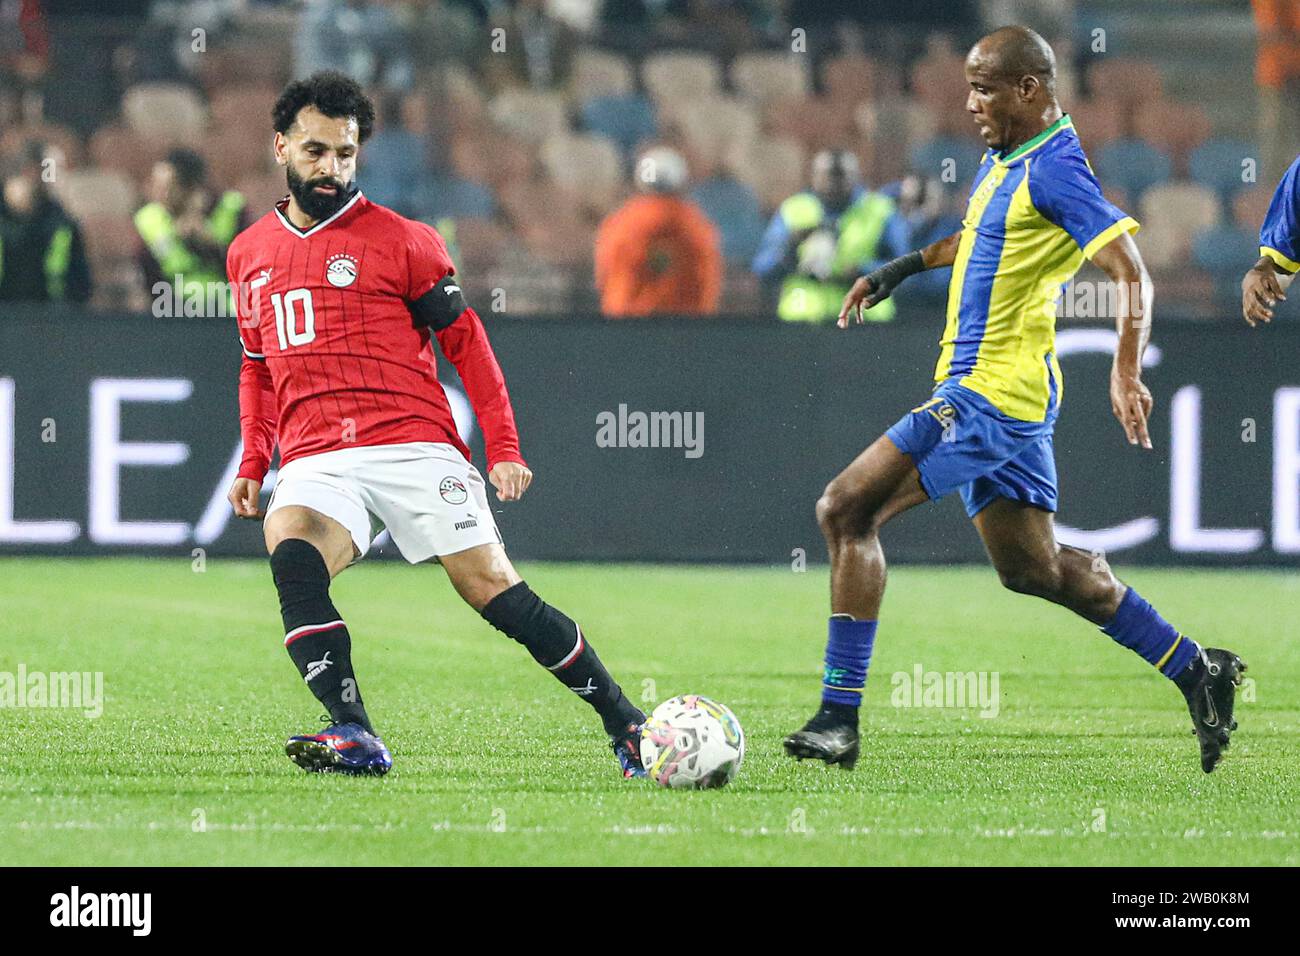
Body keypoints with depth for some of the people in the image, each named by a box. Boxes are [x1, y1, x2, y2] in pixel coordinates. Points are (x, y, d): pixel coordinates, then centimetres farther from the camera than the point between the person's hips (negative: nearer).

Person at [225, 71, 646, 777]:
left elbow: (465, 341, 6)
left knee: (492, 586, -9)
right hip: (315, 461, 2)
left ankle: (625, 724, 4)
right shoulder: (248, 254, 17)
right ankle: (353, 737, -36)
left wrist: (503, 449, -3)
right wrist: (253, 464, 17)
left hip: (413, 447, -2)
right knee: (291, 554, -29)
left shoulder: (400, 241, 4)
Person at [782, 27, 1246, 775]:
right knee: (1033, 569, 16)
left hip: (990, 395, -10)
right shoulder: (1003, 162, 13)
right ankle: (1198, 671, 22)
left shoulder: (1054, 170, -16)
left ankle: (840, 718, -14)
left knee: (847, 511, -13)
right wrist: (905, 268, 27)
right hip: (999, 399, 10)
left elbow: (1131, 273, -21)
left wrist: (1127, 373, -32)